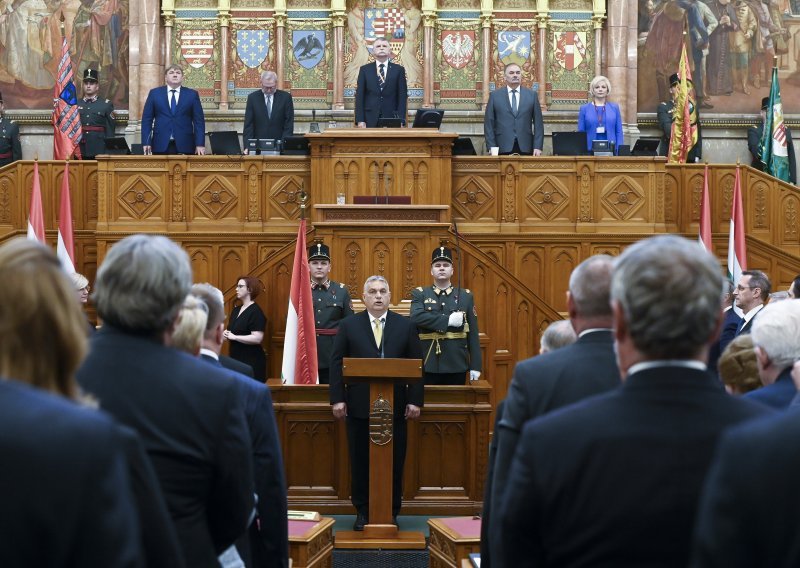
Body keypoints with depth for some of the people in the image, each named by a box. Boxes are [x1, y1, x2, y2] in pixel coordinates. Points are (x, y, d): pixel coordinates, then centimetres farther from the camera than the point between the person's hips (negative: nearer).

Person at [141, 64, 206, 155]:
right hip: (161, 145, 0)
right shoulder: (154, 93, 10)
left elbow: (199, 120, 6)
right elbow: (147, 119, 8)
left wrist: (200, 144, -3)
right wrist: (146, 142, -2)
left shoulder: (192, 94, 9)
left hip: (185, 145, 0)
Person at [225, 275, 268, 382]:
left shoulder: (256, 312, -11)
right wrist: (226, 334, 3)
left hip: (252, 361, -8)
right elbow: (232, 330, 27)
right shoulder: (236, 310, 15)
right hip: (236, 359, 8)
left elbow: (257, 339, -20)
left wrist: (234, 337, -17)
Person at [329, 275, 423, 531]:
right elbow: (336, 363, 2)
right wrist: (337, 399, -6)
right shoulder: (348, 325, 5)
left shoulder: (405, 326, 6)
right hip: (359, 406, 0)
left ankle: (391, 512, 13)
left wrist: (415, 400, -3)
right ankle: (362, 512, 14)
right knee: (360, 461, 5)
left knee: (394, 461, 4)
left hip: (395, 406, 0)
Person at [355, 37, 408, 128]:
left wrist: (401, 120, -6)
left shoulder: (399, 70, 8)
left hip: (392, 118, 0)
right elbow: (359, 96, 5)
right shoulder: (364, 69, 9)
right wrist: (360, 120, -5)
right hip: (370, 120, 0)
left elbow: (403, 96, 4)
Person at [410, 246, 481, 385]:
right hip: (428, 366, -1)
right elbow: (416, 317, -15)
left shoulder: (466, 296, 9)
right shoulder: (419, 294, 6)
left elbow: (473, 334, 7)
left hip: (457, 367, 1)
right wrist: (448, 320, -18)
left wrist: (475, 366, 1)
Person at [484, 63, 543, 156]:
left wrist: (538, 147, -2)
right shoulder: (495, 95, 7)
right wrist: (492, 148, -4)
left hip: (525, 148, 1)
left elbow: (538, 123, 8)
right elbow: (489, 124, 5)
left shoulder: (532, 95, 10)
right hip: (503, 148, -1)